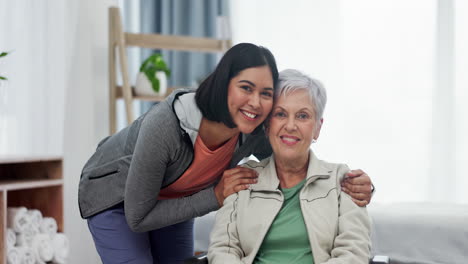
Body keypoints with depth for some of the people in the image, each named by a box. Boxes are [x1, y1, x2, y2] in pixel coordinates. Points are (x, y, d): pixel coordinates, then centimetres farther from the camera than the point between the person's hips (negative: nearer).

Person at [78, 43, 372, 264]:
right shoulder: (164, 125, -40)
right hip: (116, 196, -5)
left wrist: (353, 184, -30)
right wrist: (216, 197, -34)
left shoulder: (254, 134, -25)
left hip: (174, 199, 5)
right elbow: (138, 218, -31)